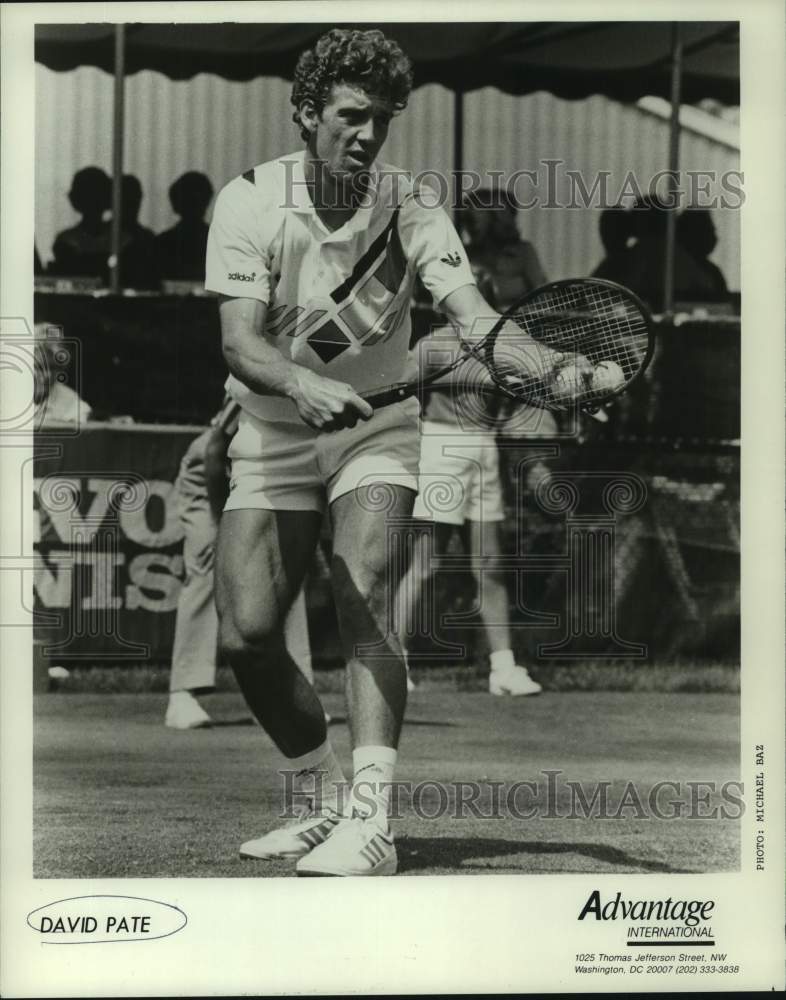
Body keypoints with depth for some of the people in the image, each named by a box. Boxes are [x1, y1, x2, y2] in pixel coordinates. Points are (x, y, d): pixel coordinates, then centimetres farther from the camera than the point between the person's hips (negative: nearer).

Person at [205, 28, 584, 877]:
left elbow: (467, 307, -25)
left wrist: (532, 355, -47)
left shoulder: (407, 208, -11)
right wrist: (302, 384, -46)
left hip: (375, 430, -1)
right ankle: (322, 798, 18)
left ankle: (368, 819, -29)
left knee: (364, 601, -23)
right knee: (245, 634, -6)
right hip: (271, 436, 1)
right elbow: (240, 340, -24)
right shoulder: (250, 201, -13)